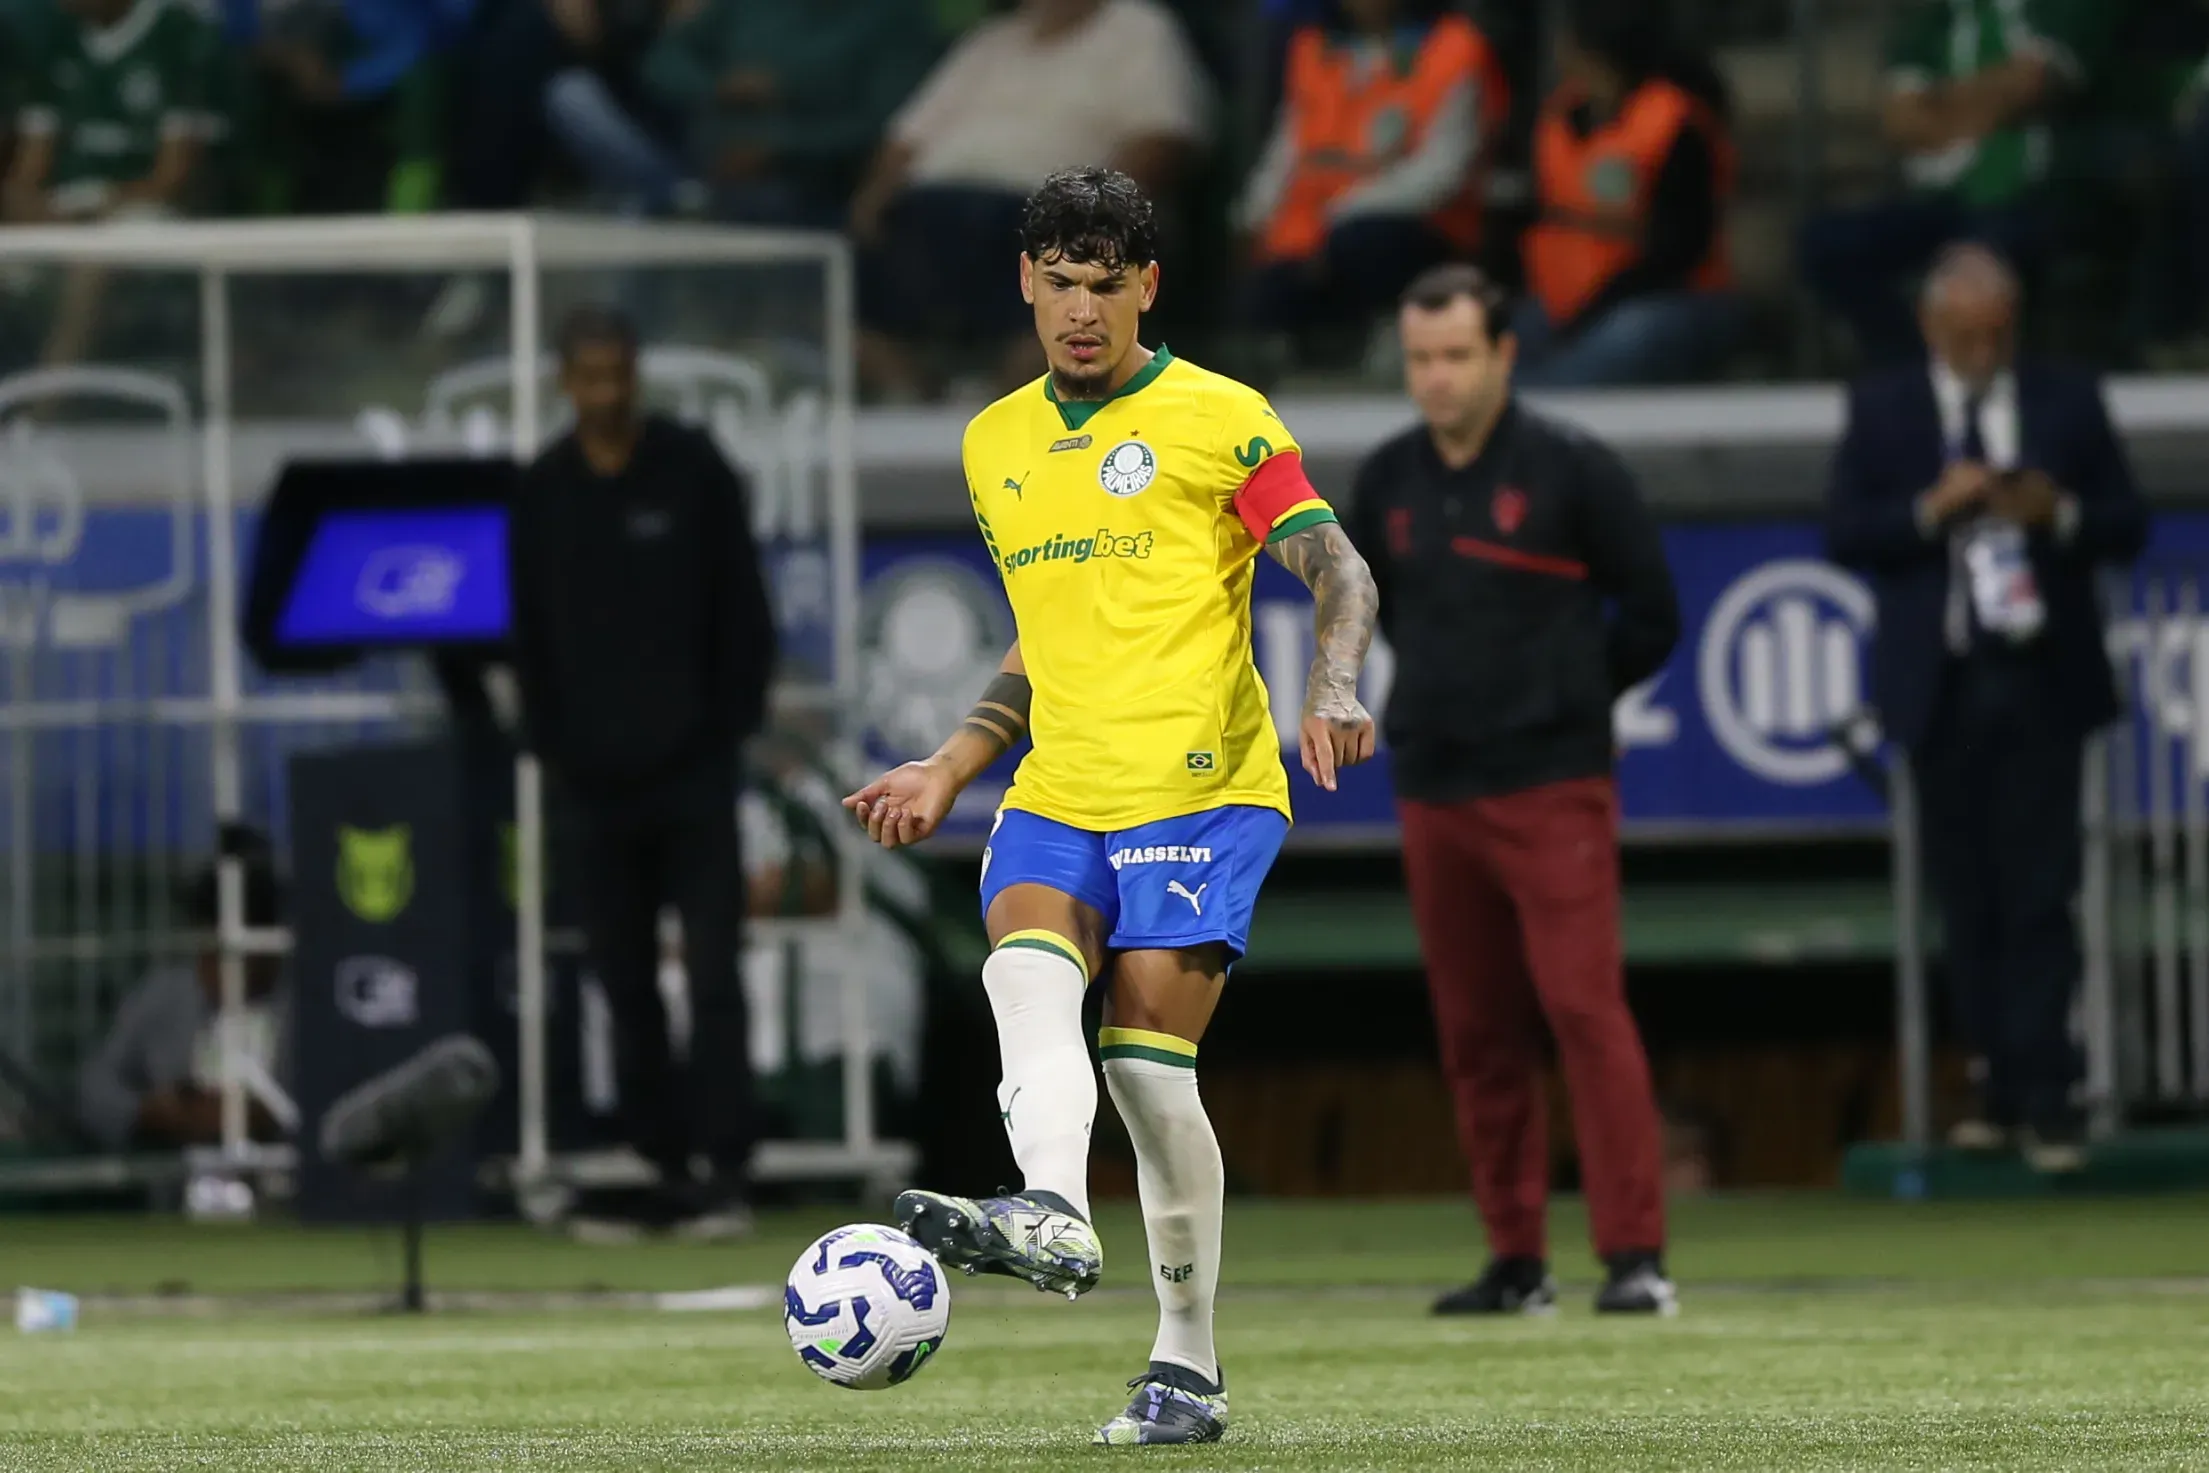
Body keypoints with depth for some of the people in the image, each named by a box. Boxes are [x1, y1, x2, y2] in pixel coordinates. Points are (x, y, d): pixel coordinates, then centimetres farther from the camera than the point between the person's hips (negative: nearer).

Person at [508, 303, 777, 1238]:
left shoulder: (692, 470, 0)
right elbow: (531, 632, 11)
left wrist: (731, 727, -4)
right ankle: (668, 1170, 9)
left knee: (712, 972, -10)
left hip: (693, 773, -3)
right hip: (599, 778, 3)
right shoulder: (543, 493, 7)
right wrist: (550, 744, 4)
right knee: (627, 984, 4)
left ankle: (726, 1170, -12)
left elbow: (744, 611, 2)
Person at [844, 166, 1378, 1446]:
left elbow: (1340, 572, -7)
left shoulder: (1218, 418, 0)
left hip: (1201, 789, -5)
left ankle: (1189, 1365, -2)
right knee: (1028, 969, -26)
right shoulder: (997, 444, 19)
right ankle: (1053, 1219, -47)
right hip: (1058, 797, 5)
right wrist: (948, 771, 20)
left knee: (1149, 1064, -11)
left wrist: (1334, 688, -26)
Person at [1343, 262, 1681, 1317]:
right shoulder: (1386, 483, 8)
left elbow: (1649, 616, 3)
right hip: (1431, 794, 5)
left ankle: (1635, 1256, -13)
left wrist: (1565, 699, 7)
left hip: (1551, 791, -5)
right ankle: (1516, 1261, 14)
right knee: (1474, 1032, 7)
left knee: (1585, 1010, -12)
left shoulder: (1571, 471, -4)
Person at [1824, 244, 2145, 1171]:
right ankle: (2003, 1083, 12)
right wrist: (1931, 510, -16)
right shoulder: (1883, 411, 7)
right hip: (1941, 687, 1)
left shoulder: (2067, 404, 7)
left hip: (2041, 684, -1)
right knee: (1968, 901, 4)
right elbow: (1844, 534, 0)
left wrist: (2062, 513, -14)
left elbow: (2128, 529, 6)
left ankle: (2045, 1101, -6)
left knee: (2040, 896, -6)